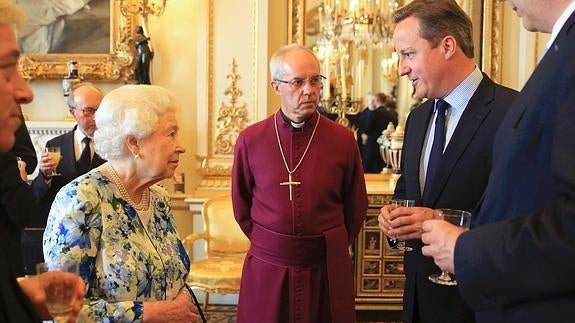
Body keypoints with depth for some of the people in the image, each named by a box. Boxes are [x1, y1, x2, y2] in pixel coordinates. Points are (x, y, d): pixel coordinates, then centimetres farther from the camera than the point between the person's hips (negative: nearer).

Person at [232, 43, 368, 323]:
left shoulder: (343, 139, -5)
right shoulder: (250, 140, -4)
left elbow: (356, 207, 6)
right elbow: (241, 206, 8)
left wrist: (330, 246, 9)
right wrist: (269, 244, 11)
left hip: (327, 268, 0)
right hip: (267, 267, 0)